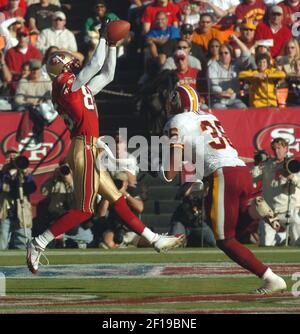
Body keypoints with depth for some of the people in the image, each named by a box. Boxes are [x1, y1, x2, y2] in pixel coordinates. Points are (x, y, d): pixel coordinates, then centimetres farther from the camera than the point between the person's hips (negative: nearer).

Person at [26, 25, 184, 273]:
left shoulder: (80, 89, 18)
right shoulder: (67, 86, -8)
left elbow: (107, 74, 24)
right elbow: (96, 65, -9)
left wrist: (112, 45, 20)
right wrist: (104, 38, 2)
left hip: (90, 151, 10)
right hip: (84, 149, -10)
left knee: (117, 200, 12)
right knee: (84, 209, -10)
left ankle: (155, 240, 15)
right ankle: (39, 244, -9)